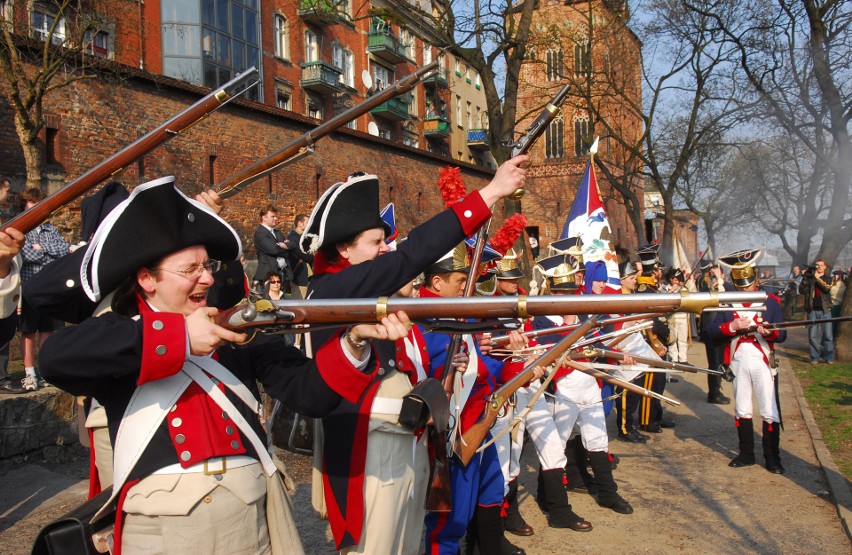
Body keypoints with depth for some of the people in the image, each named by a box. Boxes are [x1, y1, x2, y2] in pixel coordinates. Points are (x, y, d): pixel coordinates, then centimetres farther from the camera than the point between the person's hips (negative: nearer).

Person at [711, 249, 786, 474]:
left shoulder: (771, 301, 1)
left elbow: (782, 335, -5)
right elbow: (714, 330, -2)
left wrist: (770, 332, -26)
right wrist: (733, 326, -19)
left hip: (764, 362, -2)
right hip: (738, 361, 2)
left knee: (770, 412, -1)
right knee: (742, 410, 11)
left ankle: (772, 457, 11)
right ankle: (746, 454, 23)